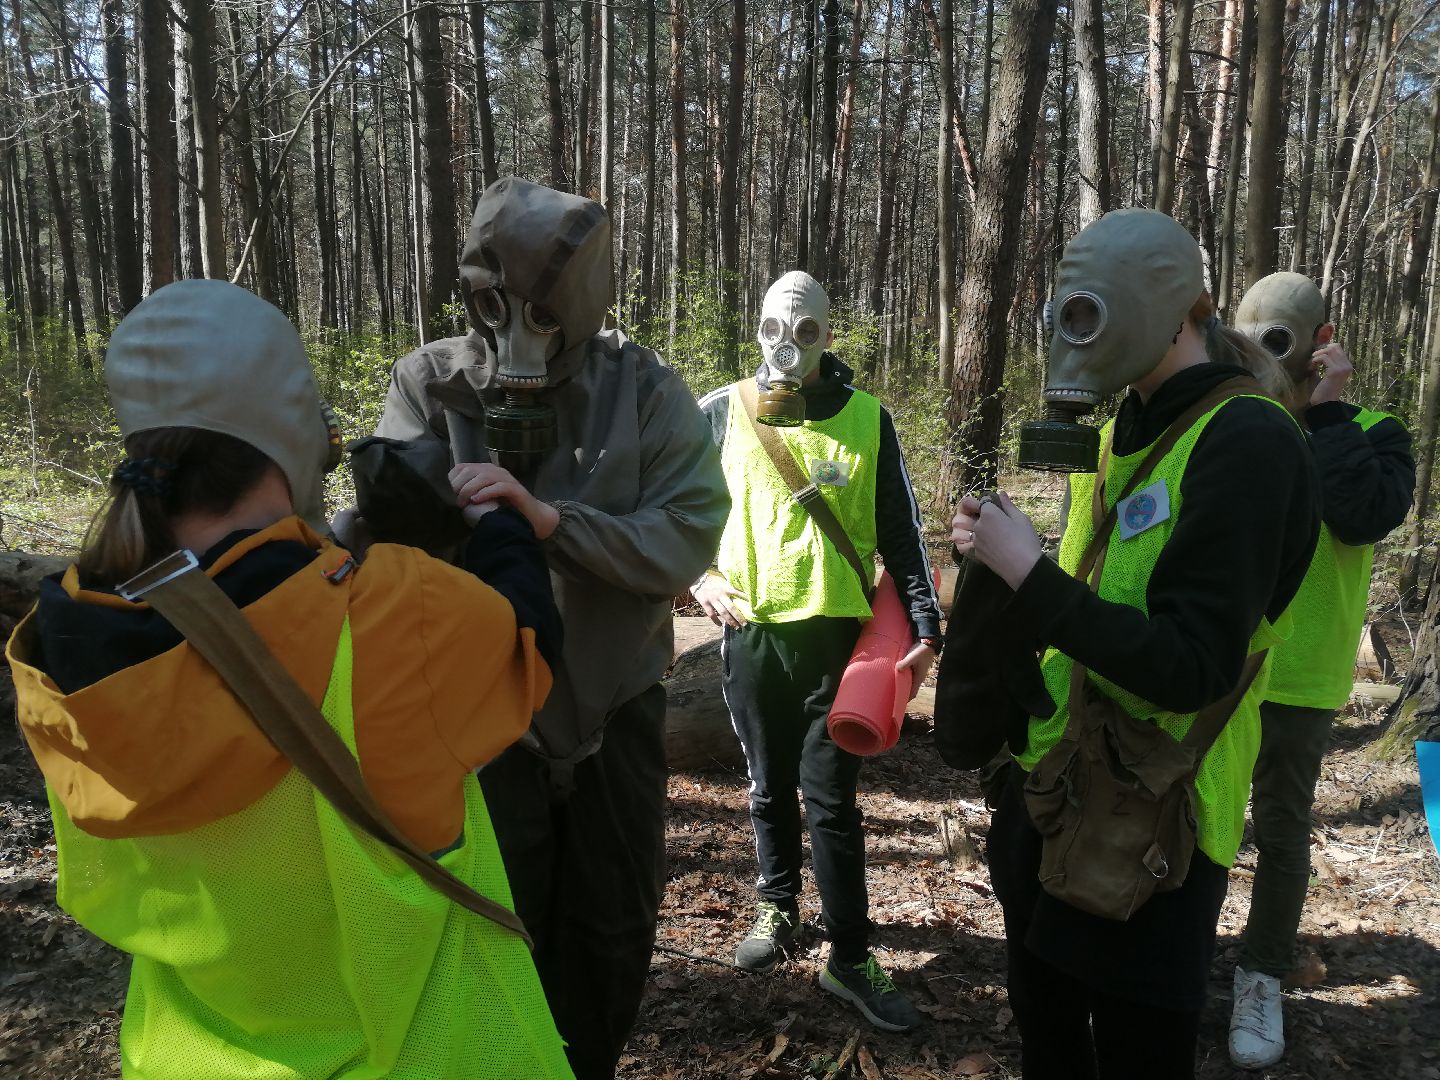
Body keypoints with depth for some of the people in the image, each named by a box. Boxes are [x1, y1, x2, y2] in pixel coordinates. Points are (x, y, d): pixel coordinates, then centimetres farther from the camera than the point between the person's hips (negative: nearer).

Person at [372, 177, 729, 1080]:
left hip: (615, 707, 1)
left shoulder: (647, 390, -10)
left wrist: (548, 516, -33)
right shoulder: (431, 382, -9)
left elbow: (687, 537, -21)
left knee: (614, 933, 20)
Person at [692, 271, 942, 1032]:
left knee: (830, 798, 2)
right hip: (750, 631, 2)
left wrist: (923, 628, -4)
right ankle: (778, 907, 36)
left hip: (835, 632, -1)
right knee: (770, 788, 15)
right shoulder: (723, 412, 1)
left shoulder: (867, 419, 1)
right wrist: (697, 576, -2)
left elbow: (900, 533, 3)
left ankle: (848, 957, 14)